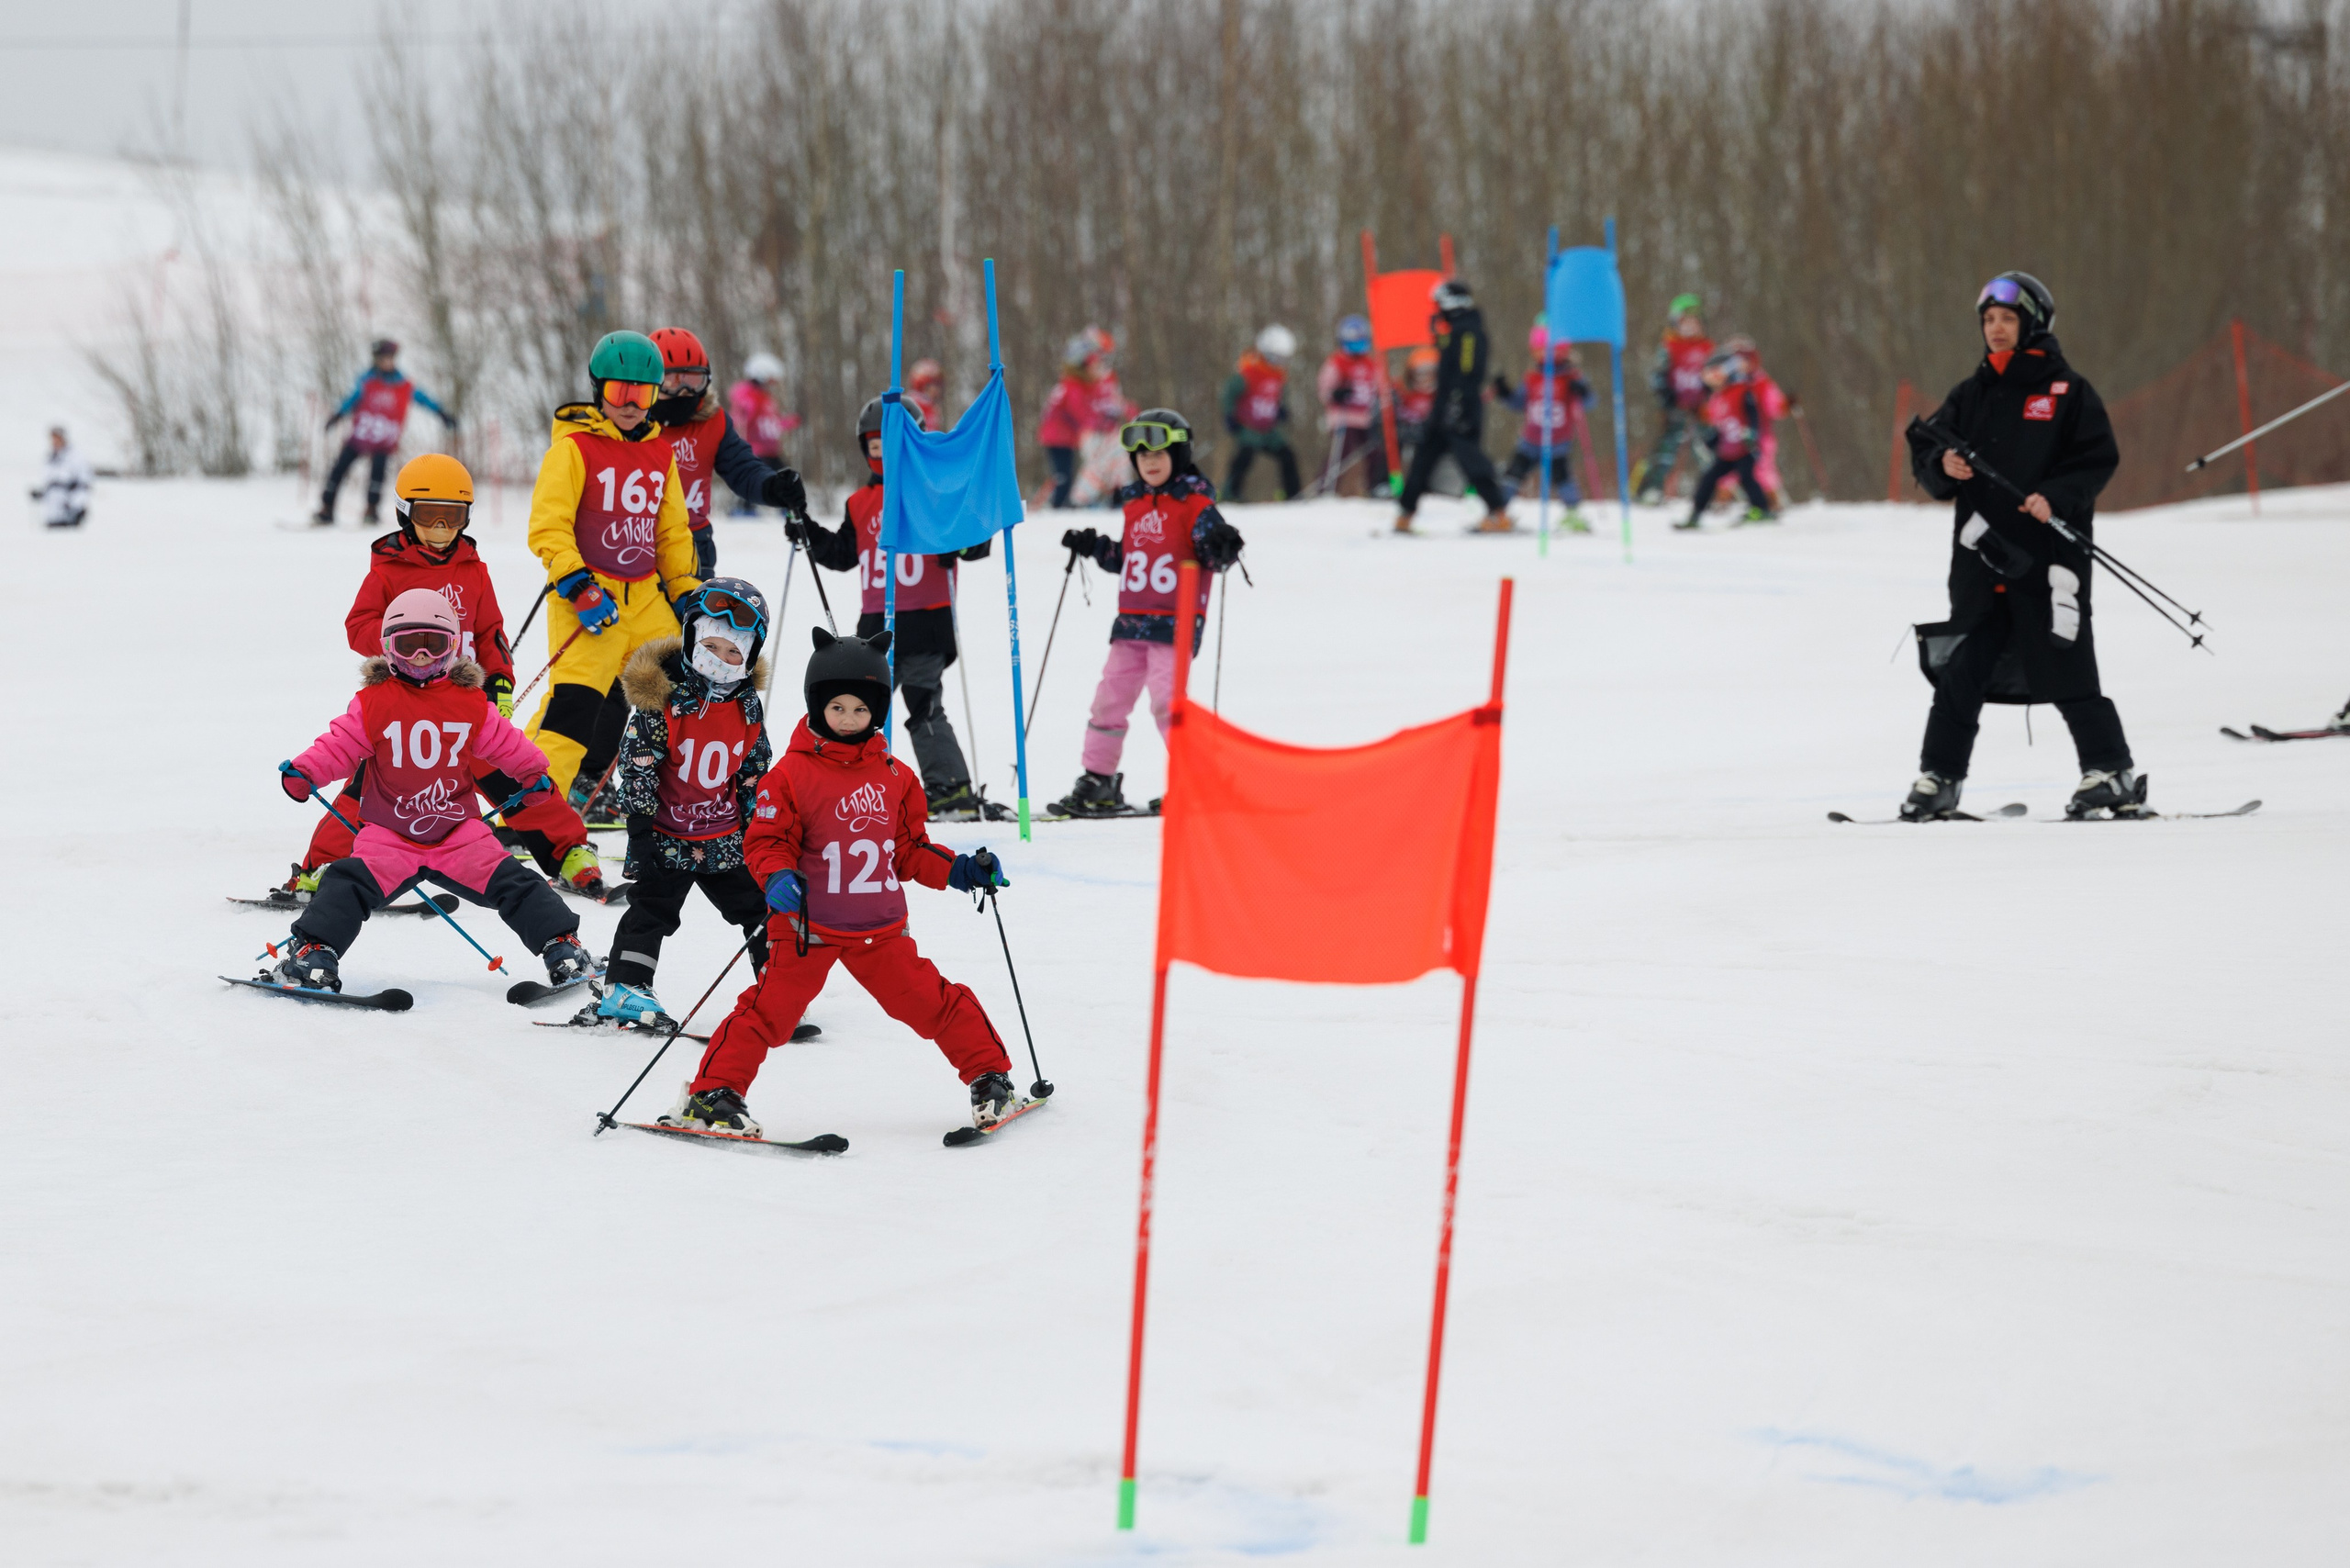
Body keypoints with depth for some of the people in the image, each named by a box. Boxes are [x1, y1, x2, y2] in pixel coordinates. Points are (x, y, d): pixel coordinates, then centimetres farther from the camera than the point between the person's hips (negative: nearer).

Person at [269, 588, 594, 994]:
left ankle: (562, 946, 1)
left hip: (459, 832, 2)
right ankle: (313, 952, -19)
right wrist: (305, 773, -21)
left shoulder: (471, 704, 3)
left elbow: (505, 744, 15)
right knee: (350, 885, -22)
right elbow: (340, 747, -7)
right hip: (388, 835, -2)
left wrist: (534, 772, 10)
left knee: (510, 882, -7)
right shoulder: (374, 702, -3)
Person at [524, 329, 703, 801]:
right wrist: (577, 585, -20)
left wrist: (685, 591, 17)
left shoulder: (659, 452, 14)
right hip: (590, 598, -7)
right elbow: (548, 527, -12)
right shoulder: (575, 447, -6)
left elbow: (672, 532, 23)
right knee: (573, 702, -19)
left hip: (646, 598, 7)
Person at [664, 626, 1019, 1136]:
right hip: (807, 925, -4)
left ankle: (990, 1077, 19)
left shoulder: (894, 777, 8)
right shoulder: (792, 774, -7)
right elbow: (766, 841, -7)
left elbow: (909, 851, 15)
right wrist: (778, 878, -27)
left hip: (880, 928, 4)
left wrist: (960, 871, 3)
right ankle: (712, 1094, -2)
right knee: (772, 1008, -10)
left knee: (930, 1001, 4)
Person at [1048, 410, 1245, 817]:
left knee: (1165, 698, -17)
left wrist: (1222, 548, -33)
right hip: (1131, 621, 7)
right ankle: (1098, 784, 17)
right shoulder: (1134, 504, 15)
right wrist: (1094, 548, 13)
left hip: (1174, 621, -7)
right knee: (1110, 696, 8)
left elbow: (1214, 552, -12)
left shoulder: (1194, 502, -5)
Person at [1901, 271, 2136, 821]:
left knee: (2065, 666, -5)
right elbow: (1925, 452, 15)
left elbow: (2099, 459, -3)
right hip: (1981, 553, 4)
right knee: (1960, 669, 3)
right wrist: (1943, 466, -8)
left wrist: (2056, 496, -18)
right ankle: (1938, 779, 8)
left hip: (2048, 550, -4)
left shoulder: (2066, 391, 1)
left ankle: (2111, 773, 3)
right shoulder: (1971, 394, 14)